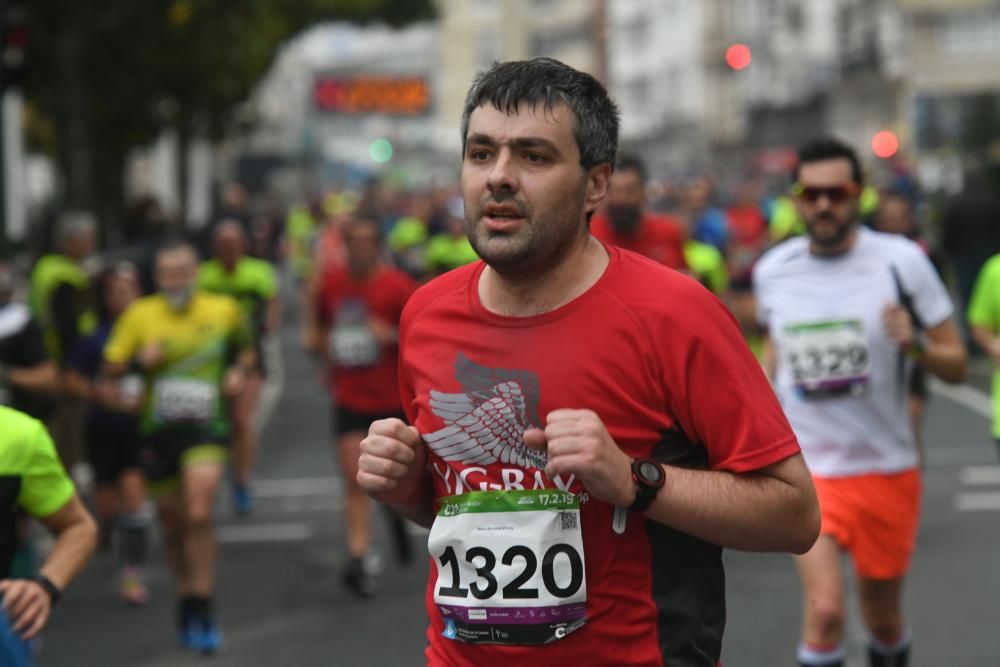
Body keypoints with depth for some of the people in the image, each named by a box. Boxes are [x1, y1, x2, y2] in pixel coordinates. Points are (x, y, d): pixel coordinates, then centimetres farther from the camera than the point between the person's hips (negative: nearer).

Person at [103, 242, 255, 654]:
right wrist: (138, 360, -18)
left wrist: (240, 371, -1)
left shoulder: (224, 310, 2)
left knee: (199, 515, -18)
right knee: (173, 522, 11)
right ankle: (186, 596, 33)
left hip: (205, 426, -2)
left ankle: (203, 610, -11)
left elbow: (245, 350, 20)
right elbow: (110, 369, 2)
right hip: (157, 430, 2)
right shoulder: (140, 315, 0)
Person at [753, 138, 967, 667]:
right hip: (807, 467, 0)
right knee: (825, 609, -19)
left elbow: (956, 365, -5)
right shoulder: (772, 270, -1)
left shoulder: (901, 261, -8)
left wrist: (915, 345, -25)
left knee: (883, 619, 14)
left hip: (887, 467, 0)